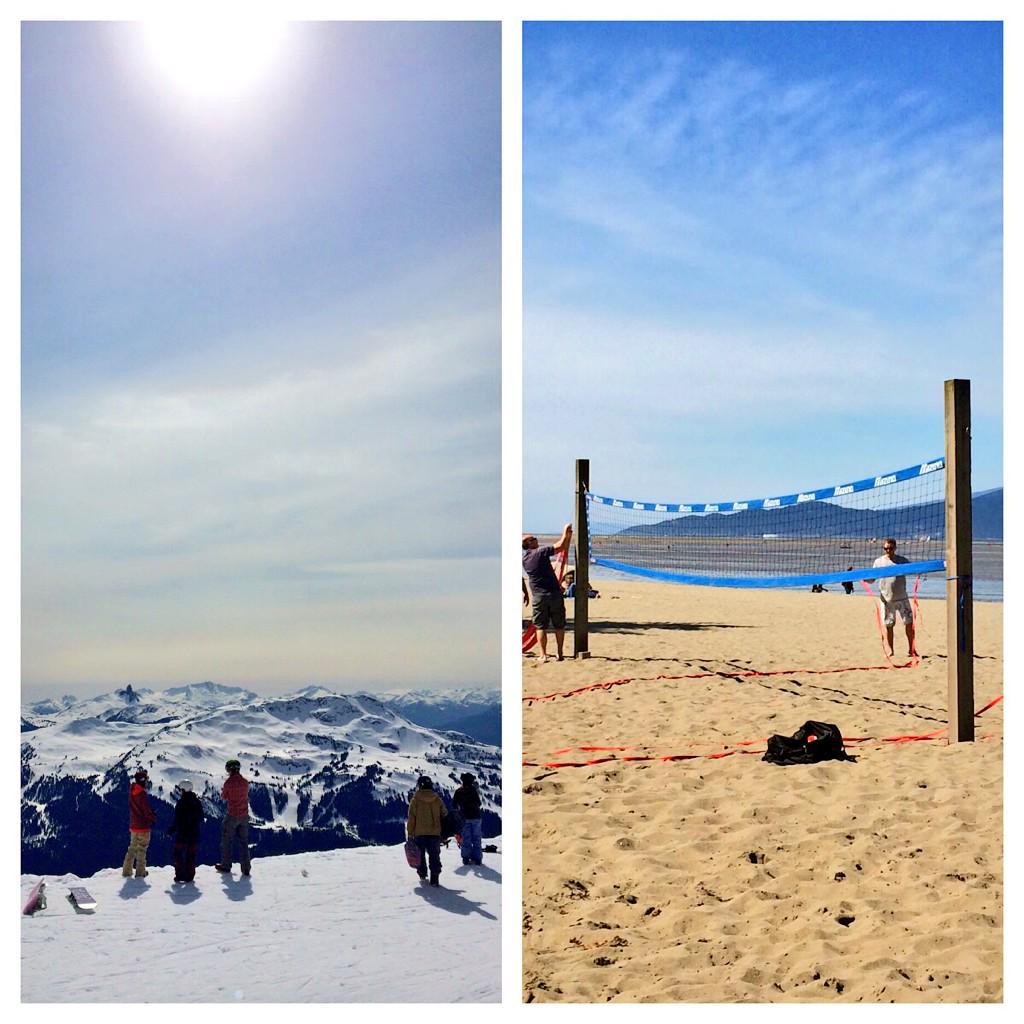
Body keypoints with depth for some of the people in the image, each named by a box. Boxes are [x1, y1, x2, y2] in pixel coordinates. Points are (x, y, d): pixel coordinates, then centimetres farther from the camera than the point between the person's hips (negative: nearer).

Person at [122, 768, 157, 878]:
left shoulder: (131, 792, 3)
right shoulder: (142, 795, -21)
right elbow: (147, 812, -18)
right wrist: (154, 817, 2)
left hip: (133, 826, 7)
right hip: (143, 826, -7)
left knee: (132, 848, 15)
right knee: (141, 850, 3)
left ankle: (126, 871, 15)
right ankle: (140, 872, 8)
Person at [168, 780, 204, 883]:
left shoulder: (181, 803, -13)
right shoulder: (197, 802, 6)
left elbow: (177, 820, -13)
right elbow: (201, 819, 13)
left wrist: (171, 829, -1)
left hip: (181, 833, -5)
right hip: (194, 834, 5)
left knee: (179, 855, 6)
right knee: (191, 856, 9)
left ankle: (180, 875, 2)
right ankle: (189, 876, 8)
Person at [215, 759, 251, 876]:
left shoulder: (228, 782, -14)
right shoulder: (245, 782, -1)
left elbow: (224, 797, -2)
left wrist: (222, 790, 19)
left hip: (232, 815, -4)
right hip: (244, 815, 4)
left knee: (226, 840, 11)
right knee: (243, 841, 10)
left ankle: (226, 865, 15)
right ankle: (245, 867, 8)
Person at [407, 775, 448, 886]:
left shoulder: (415, 800, -6)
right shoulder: (438, 800, 2)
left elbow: (411, 819, -6)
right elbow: (444, 816, 7)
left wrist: (410, 834, 1)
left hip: (419, 833, -1)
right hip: (435, 833, 1)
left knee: (420, 854, 20)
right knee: (434, 856, 3)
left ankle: (422, 872, 32)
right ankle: (435, 877, -7)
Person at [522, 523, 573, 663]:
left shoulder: (523, 558, 8)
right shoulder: (540, 552, -8)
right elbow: (560, 547, -12)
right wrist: (566, 532, 2)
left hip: (539, 597, 3)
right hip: (555, 593, -3)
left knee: (541, 626, 7)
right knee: (559, 626, 9)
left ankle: (543, 655, 0)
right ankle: (560, 654, 12)